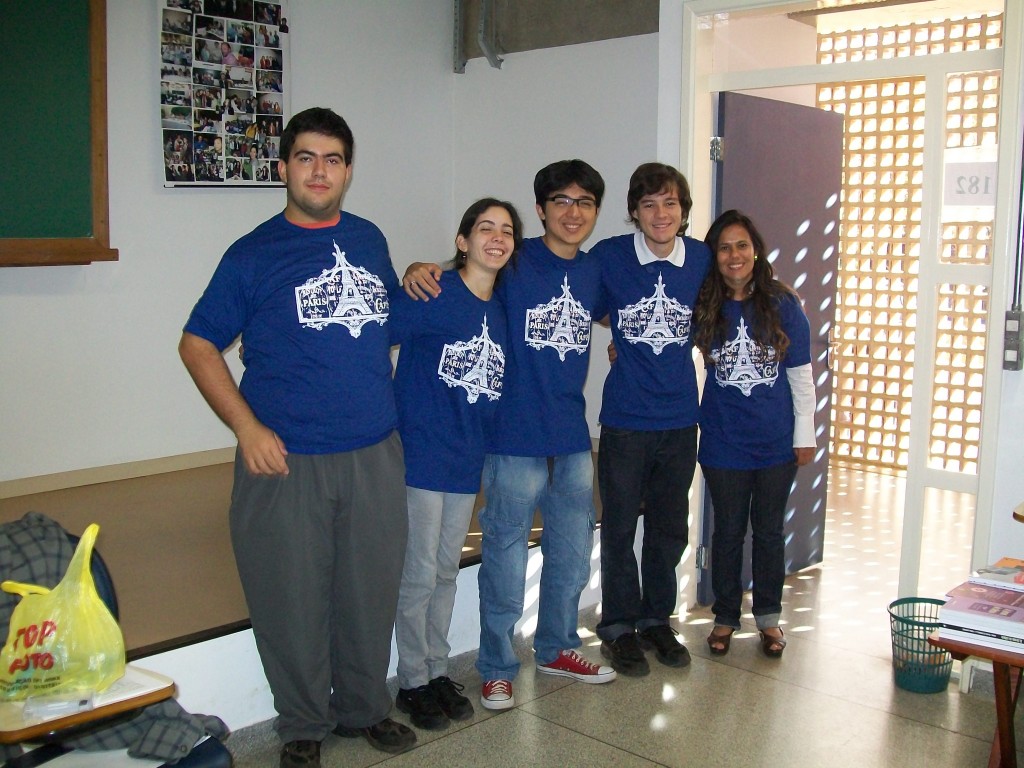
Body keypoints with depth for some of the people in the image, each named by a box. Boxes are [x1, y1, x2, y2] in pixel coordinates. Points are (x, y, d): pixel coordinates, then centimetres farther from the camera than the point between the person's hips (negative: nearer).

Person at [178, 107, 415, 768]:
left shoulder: (369, 239, 10)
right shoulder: (253, 255, -3)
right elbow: (198, 345, -1)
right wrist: (248, 428, -11)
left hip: (376, 454, 4)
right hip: (287, 460, -3)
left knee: (371, 591, 13)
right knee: (294, 599, 6)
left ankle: (365, 707, 34)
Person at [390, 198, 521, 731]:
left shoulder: (501, 312, 7)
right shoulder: (431, 295, -12)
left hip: (468, 461, 6)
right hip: (422, 455, -6)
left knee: (447, 572, 17)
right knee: (419, 575, 2)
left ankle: (437, 671, 31)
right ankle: (412, 683, 20)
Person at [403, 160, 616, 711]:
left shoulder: (594, 272, 7)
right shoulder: (513, 263, -9)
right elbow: (455, 278, -6)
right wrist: (419, 270, -27)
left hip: (573, 438, 6)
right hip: (515, 438, -6)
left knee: (572, 556, 19)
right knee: (505, 560, 4)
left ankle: (555, 648, 40)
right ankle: (497, 669, 23)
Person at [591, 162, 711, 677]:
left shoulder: (701, 259, -1)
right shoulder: (609, 256, -9)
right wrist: (625, 338, -1)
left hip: (680, 418, 3)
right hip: (625, 418, -3)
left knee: (670, 528, 14)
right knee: (619, 527, 7)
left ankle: (657, 620, 31)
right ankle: (619, 627, 23)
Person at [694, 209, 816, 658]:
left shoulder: (783, 305, -5)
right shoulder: (704, 308, -3)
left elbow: (800, 374, 0)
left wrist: (805, 435, 1)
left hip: (776, 442, 0)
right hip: (723, 443, 0)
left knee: (769, 531, 13)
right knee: (728, 531, 11)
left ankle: (769, 617, 29)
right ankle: (725, 617, 26)